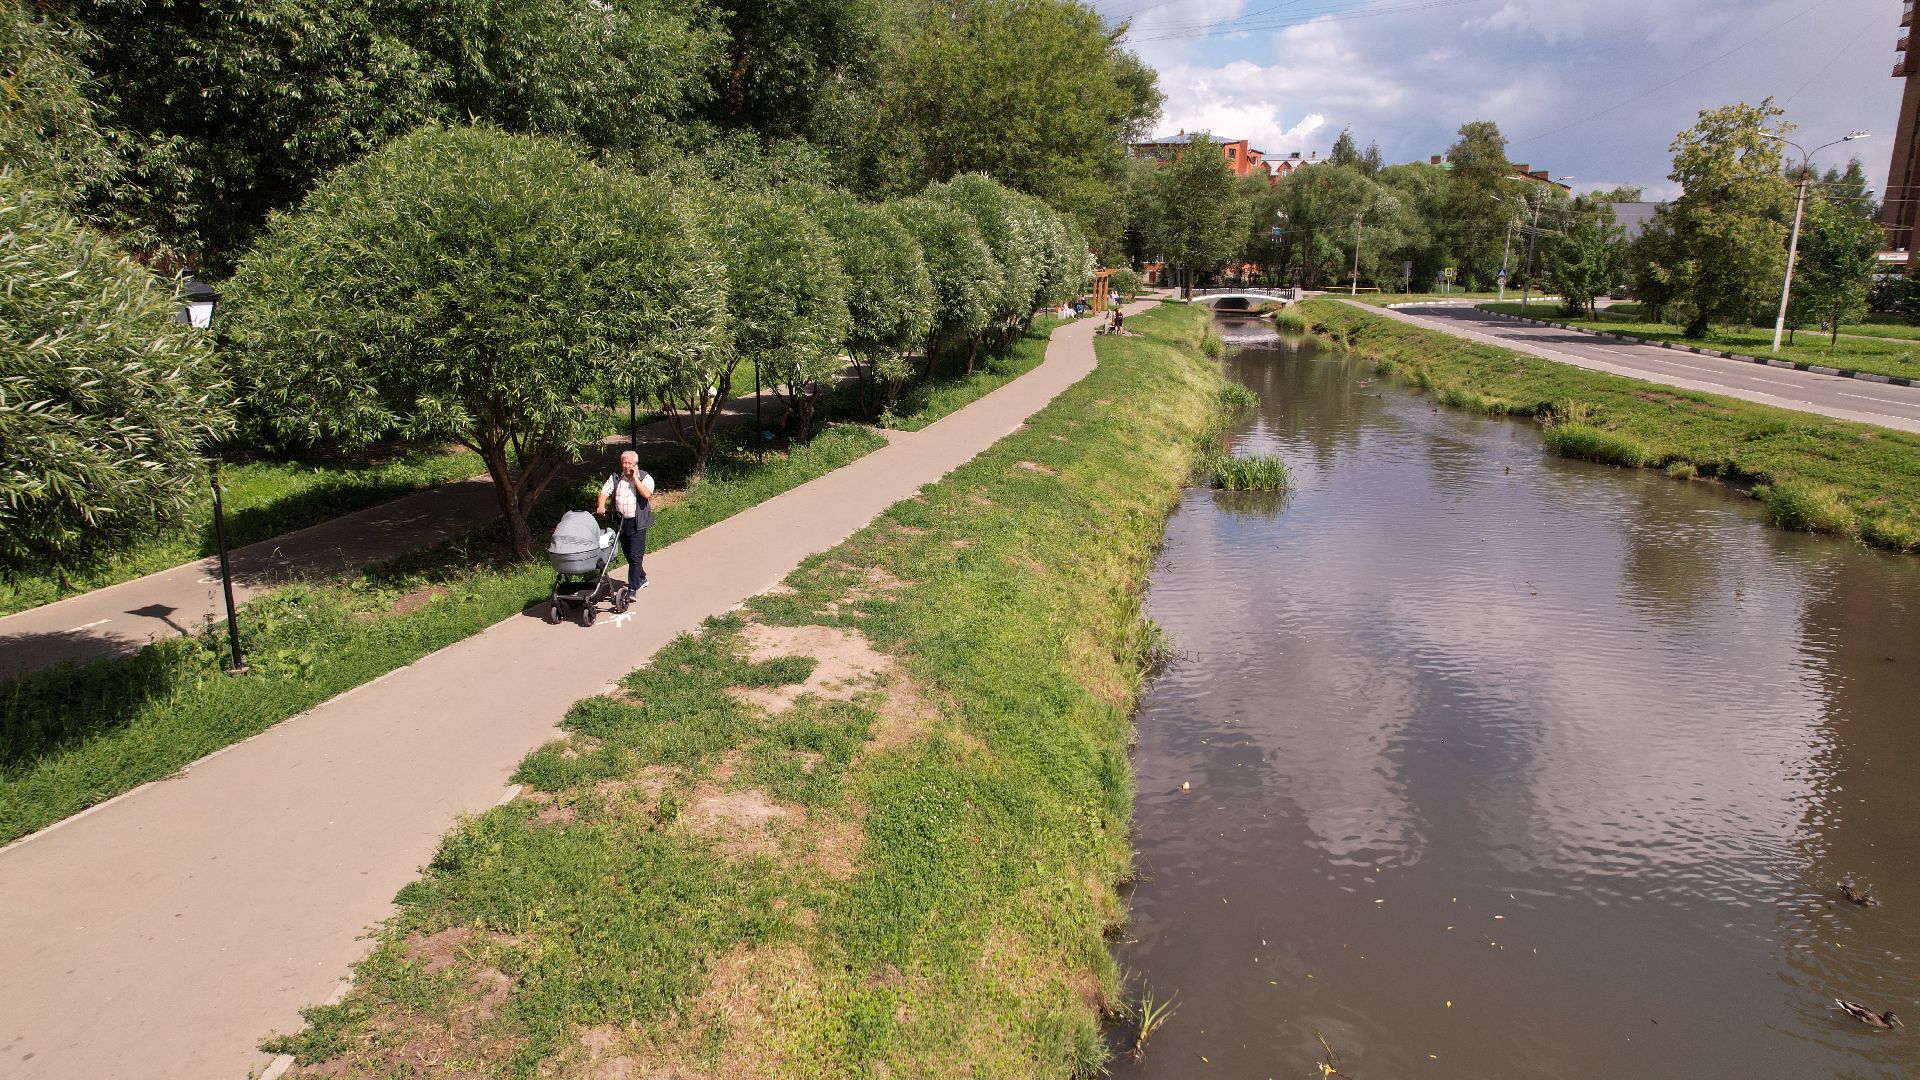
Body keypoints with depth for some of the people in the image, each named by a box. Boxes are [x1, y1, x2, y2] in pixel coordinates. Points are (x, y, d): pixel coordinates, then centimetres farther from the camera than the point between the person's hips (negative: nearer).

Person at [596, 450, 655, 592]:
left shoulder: (645, 477, -3)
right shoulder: (615, 477, 9)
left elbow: (647, 494, -20)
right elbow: (604, 491, 0)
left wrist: (635, 478, -17)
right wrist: (601, 506, -18)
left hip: (637, 523, -5)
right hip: (621, 522, 5)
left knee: (635, 556, -10)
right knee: (628, 555, 16)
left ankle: (632, 588, -11)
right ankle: (641, 579, 36)